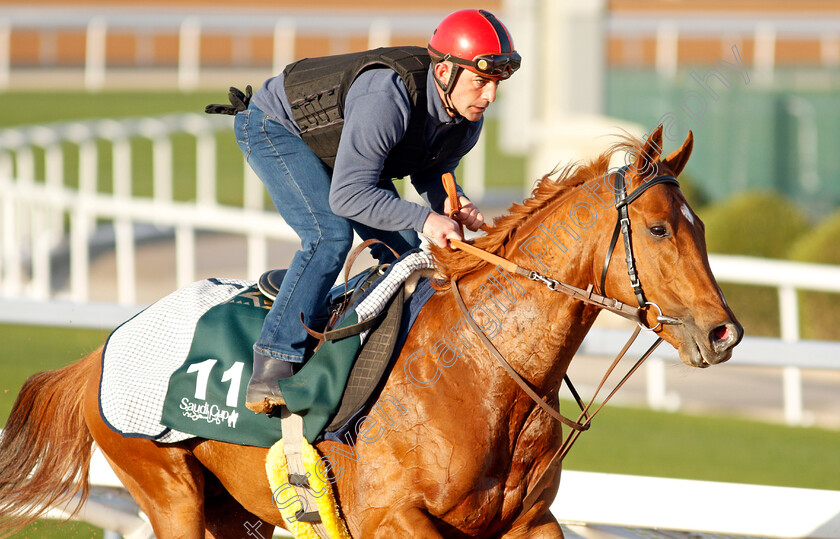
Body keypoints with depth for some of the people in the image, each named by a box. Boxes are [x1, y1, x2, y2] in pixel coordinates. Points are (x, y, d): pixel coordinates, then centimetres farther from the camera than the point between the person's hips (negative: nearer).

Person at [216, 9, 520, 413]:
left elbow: (431, 171, 2)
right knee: (331, 235, -28)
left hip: (336, 146, 8)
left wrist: (450, 201, -20)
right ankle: (273, 367, -27)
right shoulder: (387, 98, -42)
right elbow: (346, 195, -41)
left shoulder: (468, 120, -17)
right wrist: (424, 219, -45)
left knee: (404, 252, -2)